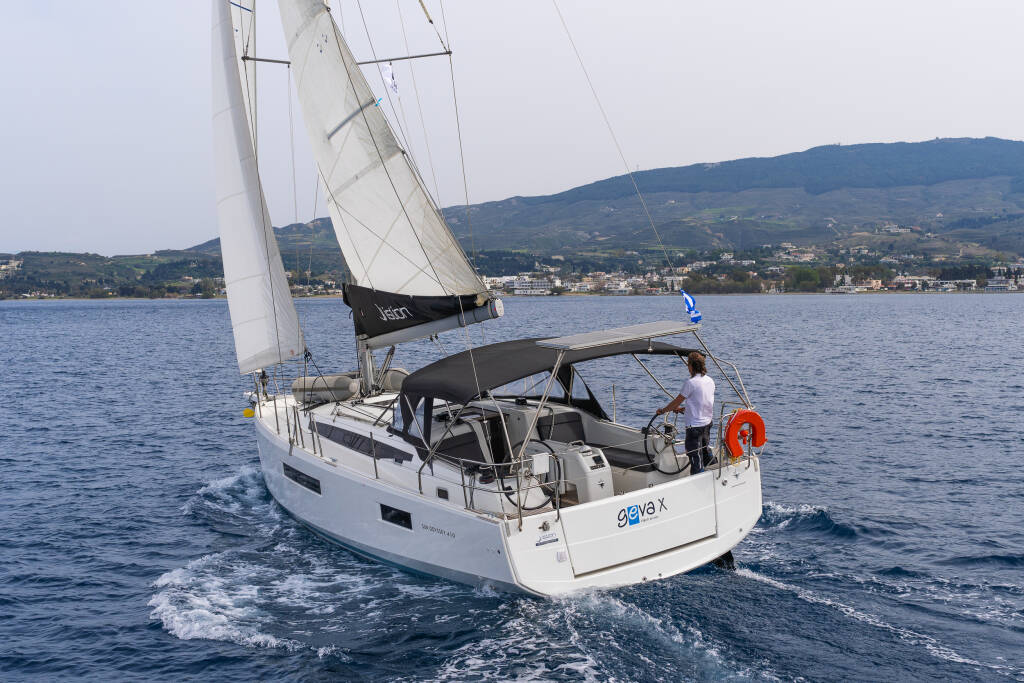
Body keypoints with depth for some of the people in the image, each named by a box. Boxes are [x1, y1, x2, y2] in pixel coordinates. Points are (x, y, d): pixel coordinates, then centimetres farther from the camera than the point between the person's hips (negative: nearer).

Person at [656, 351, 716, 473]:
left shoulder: (690, 383, -19)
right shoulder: (710, 381, 5)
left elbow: (677, 401, -9)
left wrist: (663, 410, 6)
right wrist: (683, 408, 23)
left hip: (694, 425, -8)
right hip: (707, 423, 8)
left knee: (696, 458, -1)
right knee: (706, 453, 22)